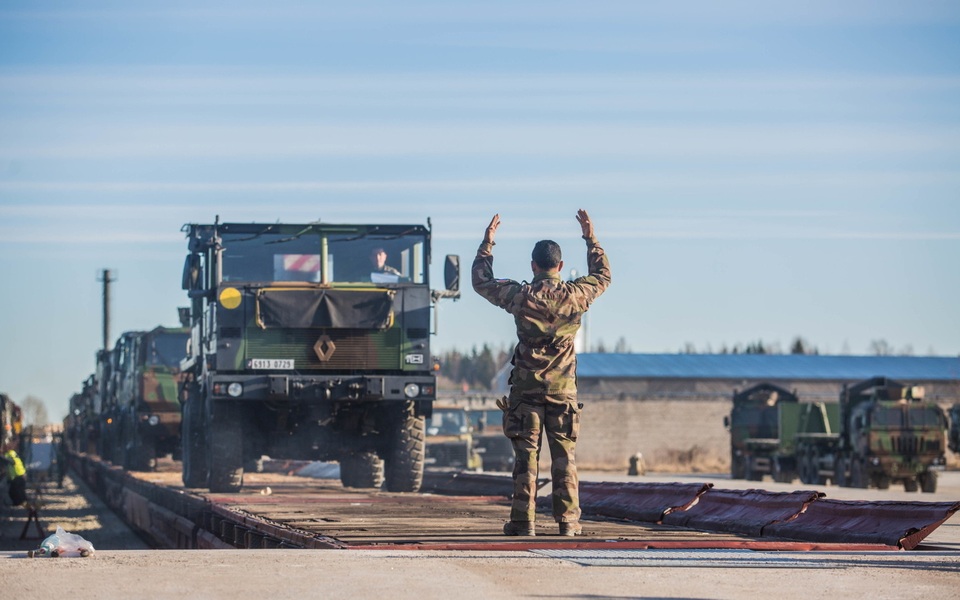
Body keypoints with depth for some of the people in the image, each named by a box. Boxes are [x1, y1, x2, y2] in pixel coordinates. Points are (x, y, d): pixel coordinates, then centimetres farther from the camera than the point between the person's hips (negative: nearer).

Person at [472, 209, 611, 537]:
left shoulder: (520, 297, -7)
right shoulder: (574, 295, -3)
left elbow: (481, 282, 9)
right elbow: (602, 275, 18)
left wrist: (487, 243, 17)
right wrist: (591, 239, 24)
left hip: (526, 388, -1)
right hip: (563, 389, 1)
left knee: (526, 456, 1)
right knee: (564, 458, 4)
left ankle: (523, 521, -1)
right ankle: (568, 521, 2)